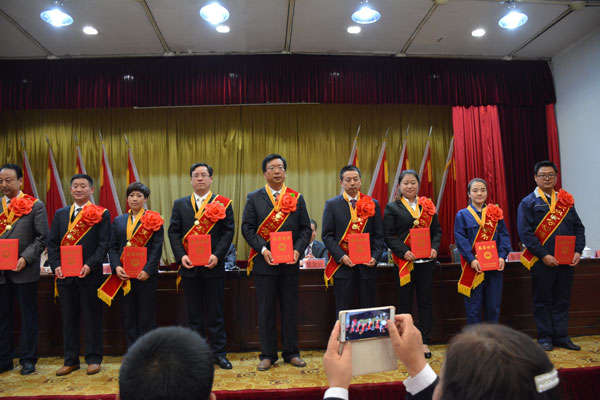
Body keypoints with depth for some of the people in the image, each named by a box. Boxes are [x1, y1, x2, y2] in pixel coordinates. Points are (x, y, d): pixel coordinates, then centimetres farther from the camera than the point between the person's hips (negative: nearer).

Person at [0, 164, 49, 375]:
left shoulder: (35, 206, -2)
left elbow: (42, 237, -5)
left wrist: (25, 258, -15)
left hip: (24, 270, -4)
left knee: (28, 317, 5)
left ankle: (28, 360, 16)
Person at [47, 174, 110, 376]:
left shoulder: (102, 214, 0)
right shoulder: (60, 214, 14)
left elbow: (104, 244, -6)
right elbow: (52, 243, 9)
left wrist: (90, 265, -17)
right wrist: (56, 266, -5)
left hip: (89, 274, -4)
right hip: (64, 274, 4)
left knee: (92, 317, 4)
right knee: (68, 318, 11)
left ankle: (93, 359, 16)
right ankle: (71, 360, 22)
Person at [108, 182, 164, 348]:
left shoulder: (154, 219, 0)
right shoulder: (118, 221, 13)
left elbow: (157, 247, -6)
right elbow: (112, 247, 9)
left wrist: (148, 270, -15)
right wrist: (116, 267, -7)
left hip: (146, 275, -4)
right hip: (124, 275, 4)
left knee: (146, 316, 2)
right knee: (128, 315, 10)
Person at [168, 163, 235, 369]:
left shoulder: (223, 203, 3)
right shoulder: (180, 204, 10)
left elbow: (228, 231, -3)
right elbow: (173, 231, 4)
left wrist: (217, 255, -15)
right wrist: (181, 256, -9)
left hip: (213, 266, -2)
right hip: (189, 267, 2)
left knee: (215, 312, 6)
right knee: (194, 313, 10)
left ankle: (219, 353, 16)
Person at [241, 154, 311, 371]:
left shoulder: (297, 198, 8)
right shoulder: (254, 198, 4)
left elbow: (305, 228, 6)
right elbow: (247, 228, -2)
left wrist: (298, 250, -10)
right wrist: (263, 249, -14)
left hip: (290, 263, 1)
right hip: (264, 262, -1)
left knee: (290, 309, 10)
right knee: (266, 310, 6)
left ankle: (291, 353, 23)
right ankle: (267, 355, 19)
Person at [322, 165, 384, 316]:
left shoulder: (373, 204, 8)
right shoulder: (332, 204, 2)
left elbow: (378, 235, 8)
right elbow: (327, 235, -2)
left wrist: (375, 256, -7)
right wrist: (341, 256, -13)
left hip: (367, 265, 2)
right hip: (342, 265, -2)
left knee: (368, 309, 10)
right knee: (343, 311, 5)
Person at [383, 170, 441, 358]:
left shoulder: (428, 206, 11)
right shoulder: (392, 207, 1)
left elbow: (437, 230, 13)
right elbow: (388, 236, -5)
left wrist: (435, 248, -5)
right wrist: (403, 251, -17)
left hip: (426, 260, 3)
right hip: (405, 261, -3)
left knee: (425, 301, 9)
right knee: (405, 302, 4)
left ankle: (424, 342, 19)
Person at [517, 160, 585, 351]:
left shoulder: (566, 201, 12)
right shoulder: (528, 203, -2)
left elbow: (579, 228, 12)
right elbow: (525, 232, -10)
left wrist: (578, 251, -2)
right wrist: (544, 255, -16)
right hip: (542, 262, -4)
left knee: (562, 300, 11)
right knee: (542, 301, 5)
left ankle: (561, 337, 22)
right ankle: (545, 338, 15)